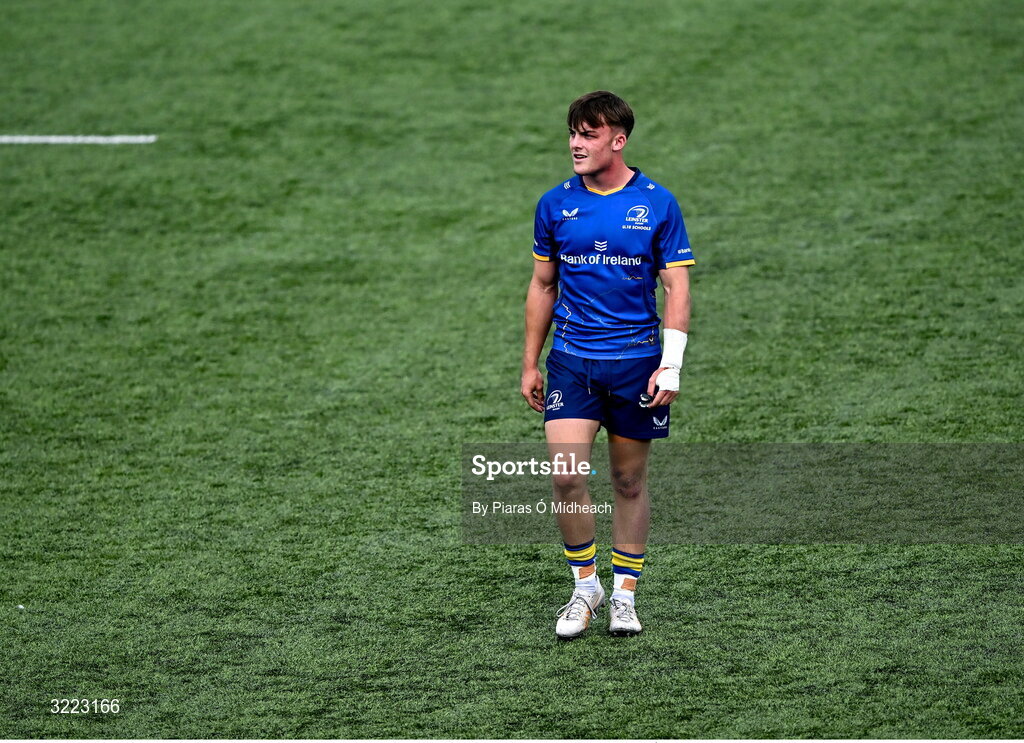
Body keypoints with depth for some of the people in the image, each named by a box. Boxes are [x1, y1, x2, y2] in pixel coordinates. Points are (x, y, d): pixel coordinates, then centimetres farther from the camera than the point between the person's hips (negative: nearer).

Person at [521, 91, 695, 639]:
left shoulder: (657, 204, -3)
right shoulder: (555, 204, 3)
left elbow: (677, 288, -2)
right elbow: (543, 287, 12)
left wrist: (671, 365, -11)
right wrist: (529, 364, 10)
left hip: (636, 361, -1)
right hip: (571, 361, 1)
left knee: (630, 481, 7)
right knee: (565, 477, -11)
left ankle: (625, 594, 20)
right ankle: (585, 585, 7)